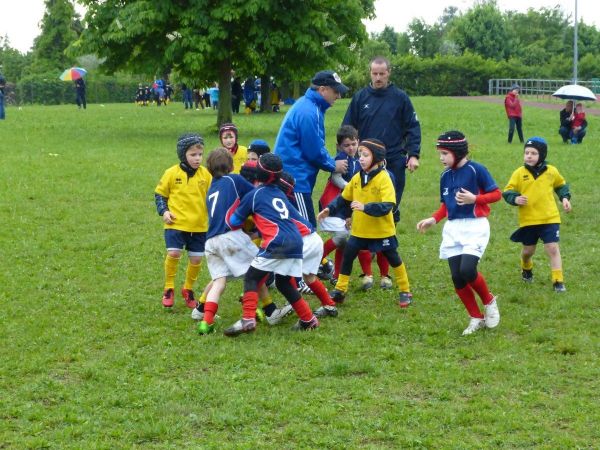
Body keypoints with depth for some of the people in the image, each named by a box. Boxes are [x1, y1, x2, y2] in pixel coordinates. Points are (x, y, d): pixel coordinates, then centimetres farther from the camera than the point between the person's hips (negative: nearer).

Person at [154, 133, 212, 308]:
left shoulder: (205, 174, 2)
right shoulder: (172, 173, -4)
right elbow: (160, 193, 6)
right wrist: (163, 211, -7)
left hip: (199, 226, 3)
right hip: (176, 223, -3)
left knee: (196, 258, 6)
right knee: (173, 253, -15)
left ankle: (188, 289, 29)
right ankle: (169, 289, 4)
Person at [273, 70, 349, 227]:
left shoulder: (310, 105, 13)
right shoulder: (308, 112, -20)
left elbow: (316, 146, 21)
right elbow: (314, 152, -15)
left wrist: (332, 162, 10)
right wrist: (333, 165, -1)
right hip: (295, 177, -10)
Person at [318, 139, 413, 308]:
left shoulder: (383, 178, -19)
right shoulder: (357, 178, -1)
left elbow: (387, 206, -28)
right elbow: (344, 198, 11)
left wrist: (365, 207, -38)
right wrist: (329, 209, -1)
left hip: (382, 230, -5)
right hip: (360, 230, 5)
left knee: (393, 259, 9)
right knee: (347, 257, 6)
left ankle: (405, 292, 23)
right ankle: (339, 291, 18)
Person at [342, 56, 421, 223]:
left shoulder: (400, 97, 1)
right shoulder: (360, 97, 4)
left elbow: (413, 127, 2)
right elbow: (347, 129, 8)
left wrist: (413, 154, -7)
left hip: (394, 162, -1)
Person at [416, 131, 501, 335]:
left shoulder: (476, 170, -8)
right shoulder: (445, 176, 10)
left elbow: (496, 194, -5)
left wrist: (474, 199, -19)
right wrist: (433, 219, 4)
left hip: (475, 227, -6)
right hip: (453, 229, 6)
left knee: (467, 270, -21)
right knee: (457, 277, -1)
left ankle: (489, 301, 7)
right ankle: (476, 318, 14)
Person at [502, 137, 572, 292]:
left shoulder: (551, 171, 0)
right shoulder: (519, 173, -6)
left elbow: (561, 185, 19)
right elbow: (507, 192, -2)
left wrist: (565, 198, 5)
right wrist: (515, 199, -21)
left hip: (550, 218, 0)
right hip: (528, 220, 0)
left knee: (553, 248, -8)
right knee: (528, 250, 14)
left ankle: (558, 281, -1)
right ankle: (526, 269, 46)